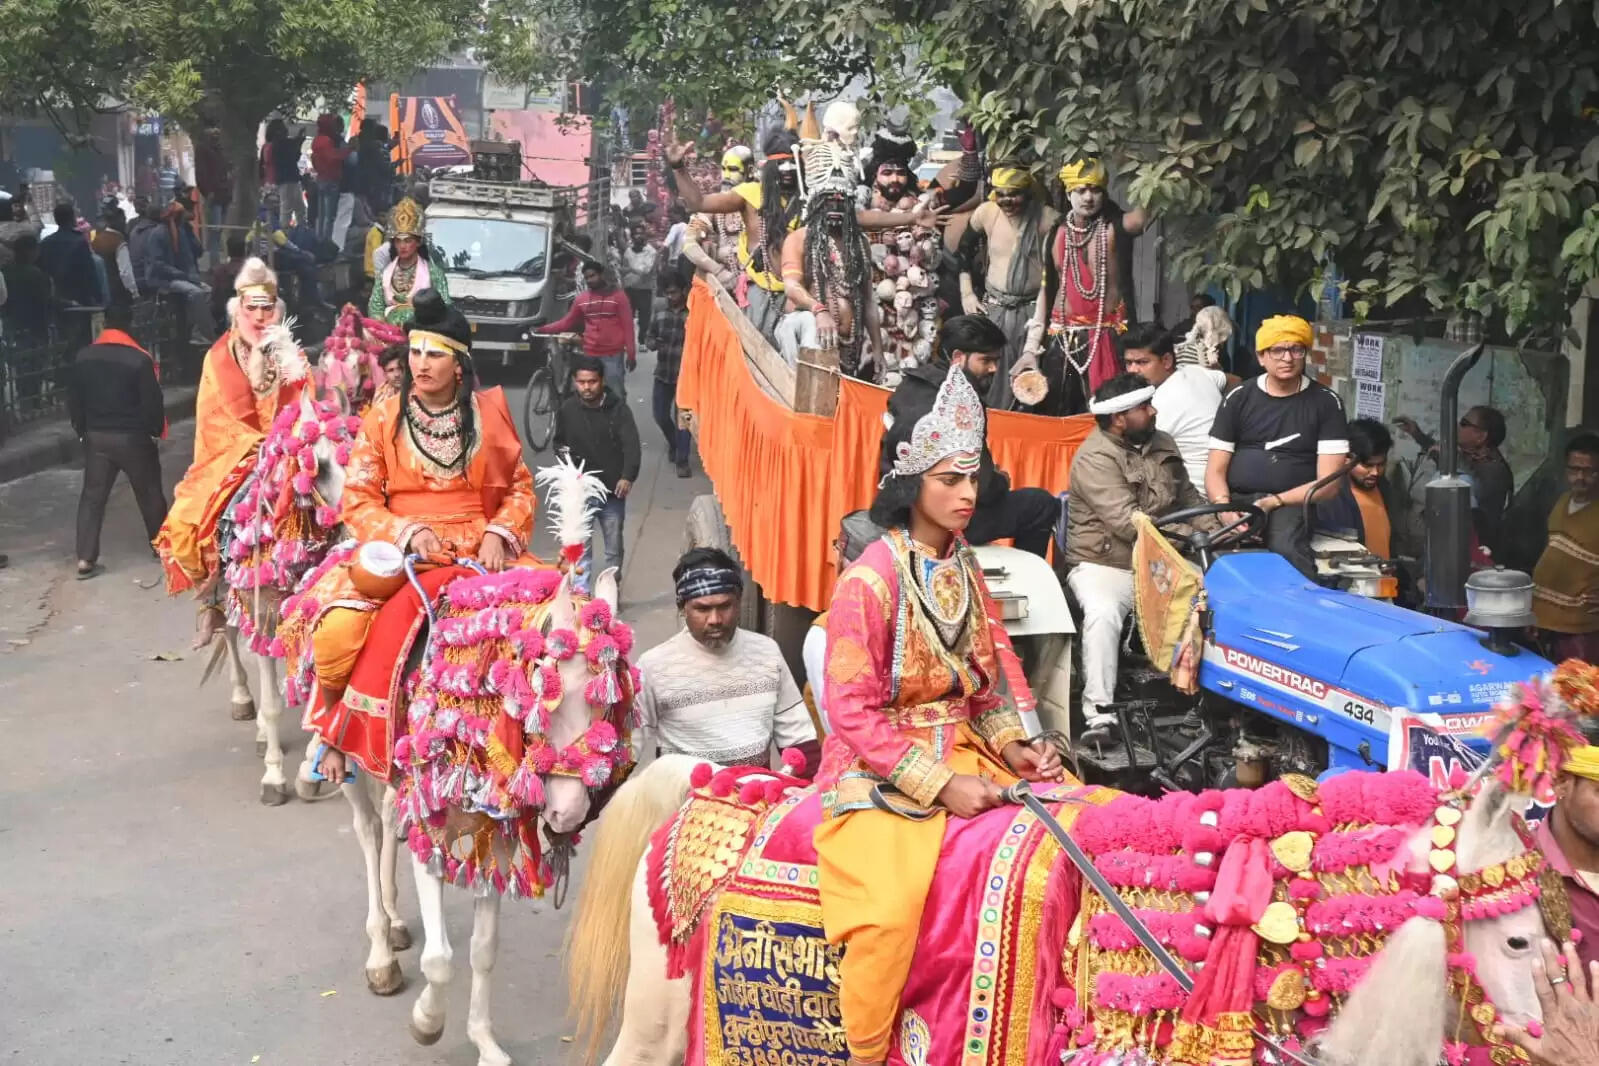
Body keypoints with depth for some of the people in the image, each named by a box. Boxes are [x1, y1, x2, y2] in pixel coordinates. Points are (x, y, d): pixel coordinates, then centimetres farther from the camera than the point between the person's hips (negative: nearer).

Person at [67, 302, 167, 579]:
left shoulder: (82, 358, 0)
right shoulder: (140, 359, -16)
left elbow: (73, 401, 6)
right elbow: (152, 402, -13)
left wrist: (82, 430, 18)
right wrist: (157, 429, 4)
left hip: (96, 437, 4)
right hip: (133, 437, -3)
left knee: (92, 496, 6)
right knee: (149, 493, 13)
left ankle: (85, 559, -1)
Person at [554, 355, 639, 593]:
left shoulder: (618, 409, -6)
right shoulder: (566, 409, 0)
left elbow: (631, 445, -13)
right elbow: (558, 441, 17)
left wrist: (628, 476, -28)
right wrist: (563, 451, -7)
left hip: (612, 491, 0)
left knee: (614, 547, 12)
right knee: (580, 547, 1)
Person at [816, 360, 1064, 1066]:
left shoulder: (965, 571, 9)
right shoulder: (869, 579, -13)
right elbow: (854, 714, -14)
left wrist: (1011, 747, -2)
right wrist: (940, 785, -18)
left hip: (963, 750, 7)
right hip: (881, 768, -7)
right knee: (893, 906, -30)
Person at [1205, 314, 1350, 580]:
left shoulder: (1326, 402, 7)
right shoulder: (1239, 398, 12)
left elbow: (1328, 482, 1)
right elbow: (1215, 471, 7)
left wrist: (1274, 502, -13)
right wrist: (1224, 505, -15)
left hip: (1291, 504, -1)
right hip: (1237, 501, 1)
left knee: (1287, 551, -35)